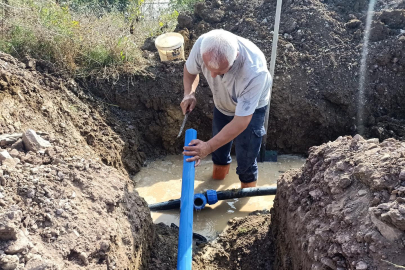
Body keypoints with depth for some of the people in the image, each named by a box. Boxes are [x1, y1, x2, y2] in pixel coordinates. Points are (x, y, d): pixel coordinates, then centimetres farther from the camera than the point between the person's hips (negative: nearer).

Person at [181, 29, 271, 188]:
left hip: (251, 109, -4)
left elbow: (240, 122, -38)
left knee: (246, 162, 5)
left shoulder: (254, 72, -46)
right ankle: (216, 183, 55)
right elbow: (190, 70, -8)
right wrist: (189, 93, -27)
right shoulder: (202, 44, -34)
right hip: (222, 104, 5)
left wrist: (209, 147, -43)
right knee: (219, 148, 24)